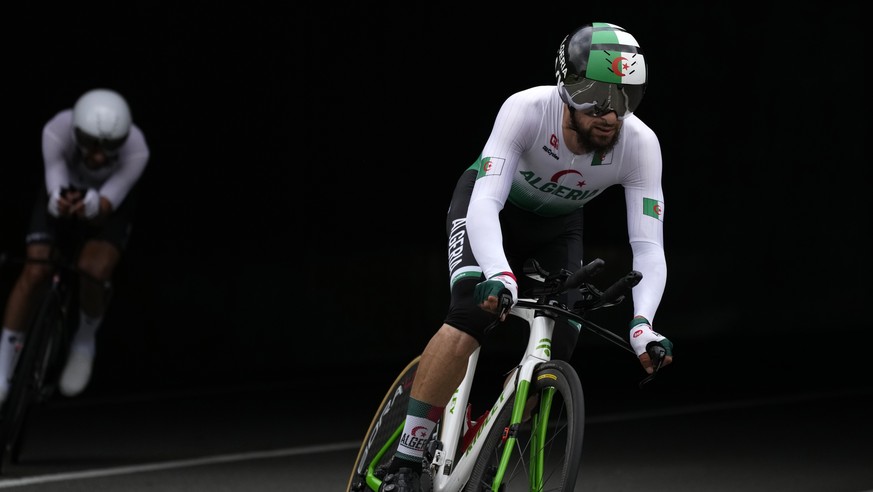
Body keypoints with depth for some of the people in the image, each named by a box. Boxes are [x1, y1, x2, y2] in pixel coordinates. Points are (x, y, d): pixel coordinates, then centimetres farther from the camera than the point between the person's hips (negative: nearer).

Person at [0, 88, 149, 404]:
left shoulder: (136, 150, -36)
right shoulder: (57, 131, -36)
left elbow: (107, 204, -39)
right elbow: (55, 191, -37)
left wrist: (91, 206, -62)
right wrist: (60, 201, -61)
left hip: (109, 204, 0)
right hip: (62, 192, 0)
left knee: (95, 273, -25)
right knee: (34, 273, -19)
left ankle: (84, 343, 9)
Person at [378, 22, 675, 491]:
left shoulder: (640, 144, -30)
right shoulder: (528, 109, -38)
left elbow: (649, 249, -31)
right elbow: (484, 205, -45)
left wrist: (642, 322, -48)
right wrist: (500, 275, -63)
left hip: (555, 226, 4)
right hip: (490, 208, -3)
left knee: (556, 349, -13)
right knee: (472, 314, -29)